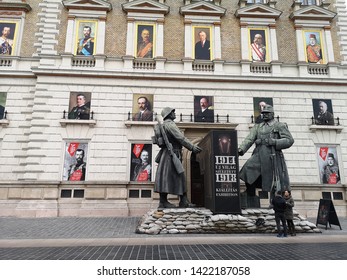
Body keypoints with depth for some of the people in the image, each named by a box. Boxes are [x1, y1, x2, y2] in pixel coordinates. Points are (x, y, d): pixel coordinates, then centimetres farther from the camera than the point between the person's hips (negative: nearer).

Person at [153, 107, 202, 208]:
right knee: (166, 177, -6)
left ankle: (184, 201, 8)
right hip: (170, 154, -10)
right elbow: (180, 138, -18)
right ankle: (163, 202, -1)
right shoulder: (169, 124, -9)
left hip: (172, 155, 10)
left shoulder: (165, 125, 23)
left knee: (179, 177, 7)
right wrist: (192, 147, -15)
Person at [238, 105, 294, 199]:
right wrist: (241, 149, -11)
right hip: (258, 155, 4)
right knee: (248, 170, -16)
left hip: (272, 156, -3)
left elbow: (289, 140, -1)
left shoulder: (280, 126, 8)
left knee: (275, 183, -1)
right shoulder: (258, 127, 21)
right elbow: (249, 139, 7)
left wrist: (273, 142, -14)